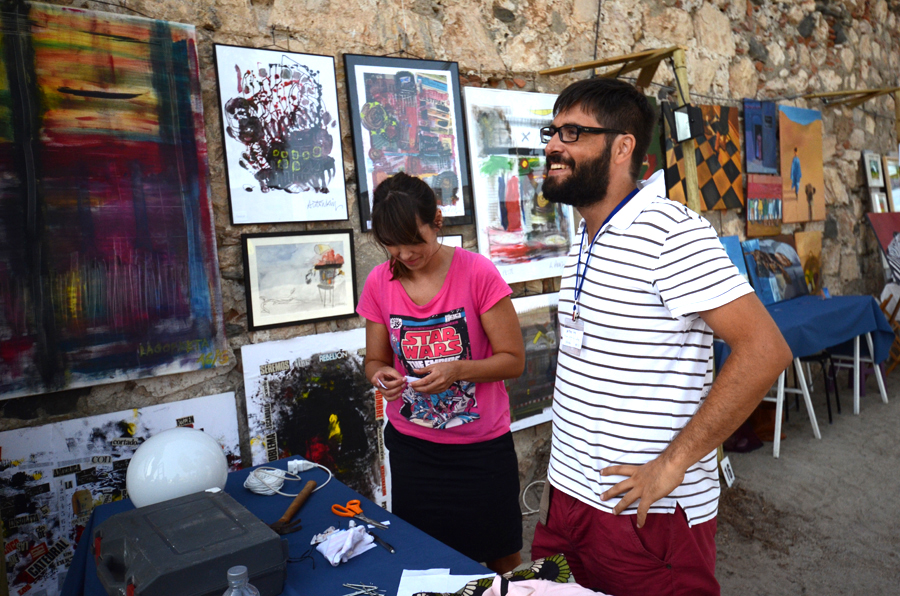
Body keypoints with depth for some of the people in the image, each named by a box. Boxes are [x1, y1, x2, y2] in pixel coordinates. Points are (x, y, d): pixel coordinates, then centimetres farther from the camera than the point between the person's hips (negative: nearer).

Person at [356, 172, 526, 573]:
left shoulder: (477, 272, -14)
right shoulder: (379, 283, -3)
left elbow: (513, 359, -10)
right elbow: (374, 361, 7)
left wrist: (457, 370, -26)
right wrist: (381, 376, -16)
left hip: (482, 446, -2)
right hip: (412, 446, 3)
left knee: (502, 560, 13)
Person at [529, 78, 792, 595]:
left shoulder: (672, 232, -17)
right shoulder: (586, 242, 10)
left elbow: (765, 350, -22)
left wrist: (673, 463, -20)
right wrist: (562, 479, 13)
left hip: (648, 513, -8)